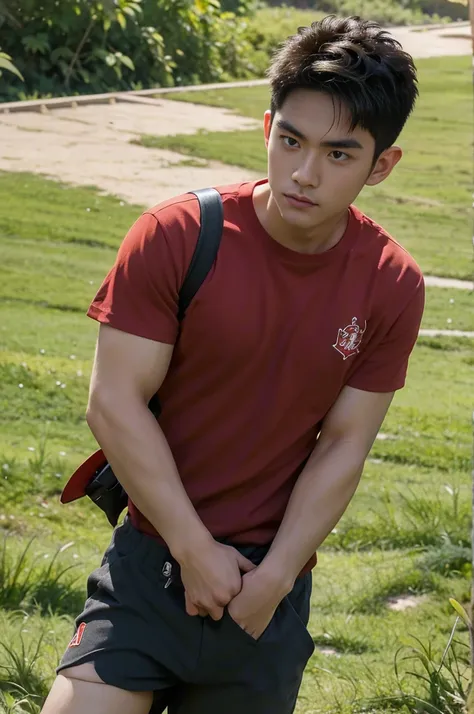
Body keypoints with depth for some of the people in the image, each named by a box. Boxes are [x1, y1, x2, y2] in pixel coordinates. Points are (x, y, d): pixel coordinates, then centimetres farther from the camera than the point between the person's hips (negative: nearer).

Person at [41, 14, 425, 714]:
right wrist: (196, 551, -13)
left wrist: (273, 579, -9)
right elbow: (115, 403, -12)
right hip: (153, 559, -2)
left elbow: (343, 446, -2)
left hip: (274, 582, 2)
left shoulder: (392, 286, -5)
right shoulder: (177, 236, -12)